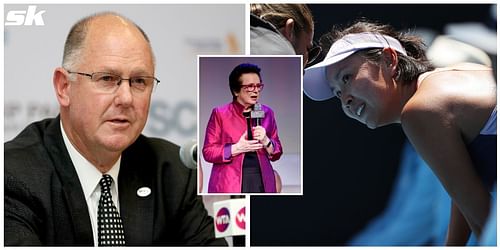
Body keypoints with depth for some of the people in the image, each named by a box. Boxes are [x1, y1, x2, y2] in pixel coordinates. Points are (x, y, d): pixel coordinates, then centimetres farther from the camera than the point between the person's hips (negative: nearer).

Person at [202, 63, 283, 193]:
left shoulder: (266, 113, 12)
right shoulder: (220, 114, 1)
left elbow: (276, 154, 14)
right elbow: (208, 152, -1)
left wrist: (265, 141, -6)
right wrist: (237, 148, -14)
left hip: (262, 182, 3)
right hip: (230, 184, -3)